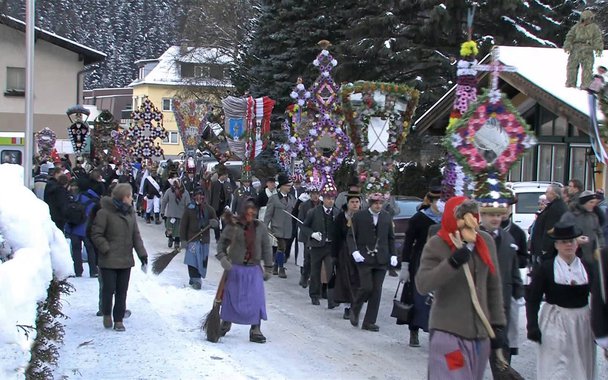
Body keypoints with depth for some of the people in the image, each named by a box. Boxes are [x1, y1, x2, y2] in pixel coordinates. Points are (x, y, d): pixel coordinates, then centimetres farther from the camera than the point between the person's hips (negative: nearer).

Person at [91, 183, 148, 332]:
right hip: (108, 260, -5)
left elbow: (136, 235, 11)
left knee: (122, 291, 8)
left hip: (126, 260, 5)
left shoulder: (130, 212, 8)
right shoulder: (105, 213, -12)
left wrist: (141, 253, 4)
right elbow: (96, 234, -9)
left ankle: (118, 319, 18)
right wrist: (107, 250, -14)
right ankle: (107, 314, 23)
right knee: (109, 289, -2)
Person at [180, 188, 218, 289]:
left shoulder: (209, 209, 7)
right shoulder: (189, 209, -3)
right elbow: (183, 225, -1)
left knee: (203, 261, 6)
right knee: (193, 260, -12)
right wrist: (183, 239, -6)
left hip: (205, 239, 3)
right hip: (192, 239, -3)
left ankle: (194, 278, 21)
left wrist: (214, 223, -12)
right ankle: (196, 280, -7)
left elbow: (216, 222, 13)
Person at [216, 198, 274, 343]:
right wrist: (222, 257, -18)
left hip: (254, 269, 2)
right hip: (235, 268, -1)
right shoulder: (233, 226, -8)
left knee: (256, 299, -4)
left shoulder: (260, 227, 0)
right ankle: (225, 324, 32)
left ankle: (255, 331, 5)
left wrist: (268, 268, 7)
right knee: (231, 298, 9)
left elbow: (266, 248, 6)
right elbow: (222, 243, -1)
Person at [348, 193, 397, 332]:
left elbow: (391, 238, 14)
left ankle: (369, 322, 9)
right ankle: (355, 310, 17)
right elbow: (351, 236, -1)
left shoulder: (386, 217, 8)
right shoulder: (359, 216, -2)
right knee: (367, 287, -11)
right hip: (364, 258, -3)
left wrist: (393, 255, 3)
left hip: (381, 260, 3)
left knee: (377, 290, 1)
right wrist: (354, 251, -15)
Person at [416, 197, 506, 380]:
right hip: (448, 332, -6)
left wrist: (497, 324, 11)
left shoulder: (486, 241, 6)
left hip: (480, 333, 6)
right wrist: (454, 261, -29)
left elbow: (493, 286, 13)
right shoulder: (436, 245, -10)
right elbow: (422, 285, -20)